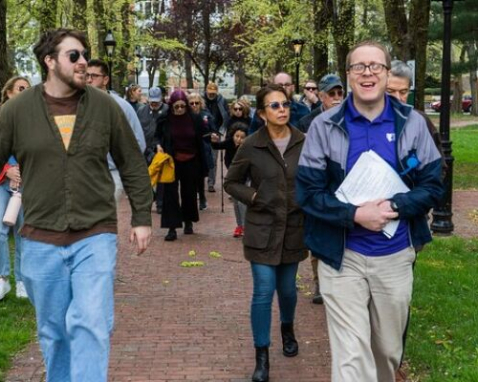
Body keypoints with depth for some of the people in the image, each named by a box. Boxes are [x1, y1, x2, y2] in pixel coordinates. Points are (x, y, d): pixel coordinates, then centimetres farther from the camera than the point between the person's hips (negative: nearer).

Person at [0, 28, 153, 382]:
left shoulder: (104, 105, -1)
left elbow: (133, 165, 7)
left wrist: (142, 217, 7)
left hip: (96, 236, -1)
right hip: (41, 241, 1)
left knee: (91, 326, -7)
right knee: (53, 332, 14)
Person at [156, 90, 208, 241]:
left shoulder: (195, 119, -5)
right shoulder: (164, 120, -6)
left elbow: (200, 142, 1)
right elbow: (158, 137, 9)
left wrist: (202, 165, -1)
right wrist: (159, 145, -14)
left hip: (190, 162, 1)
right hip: (171, 162, -1)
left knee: (189, 193, 13)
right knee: (170, 193, -5)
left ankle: (188, 222, 33)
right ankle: (172, 228, -3)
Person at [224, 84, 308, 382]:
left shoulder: (303, 142, -5)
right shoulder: (251, 146, -8)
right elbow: (231, 182, 4)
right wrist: (252, 197, -10)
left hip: (294, 227, 2)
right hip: (262, 228, -2)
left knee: (287, 288, 15)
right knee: (264, 292, -4)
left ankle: (288, 328, 47)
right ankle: (262, 358, 8)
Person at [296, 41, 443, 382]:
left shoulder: (412, 123, -1)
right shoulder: (325, 126, -5)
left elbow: (433, 185, -1)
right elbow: (308, 192, -7)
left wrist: (395, 207, -19)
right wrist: (355, 215, -21)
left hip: (396, 256, 2)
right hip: (342, 256, -2)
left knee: (389, 349, 19)